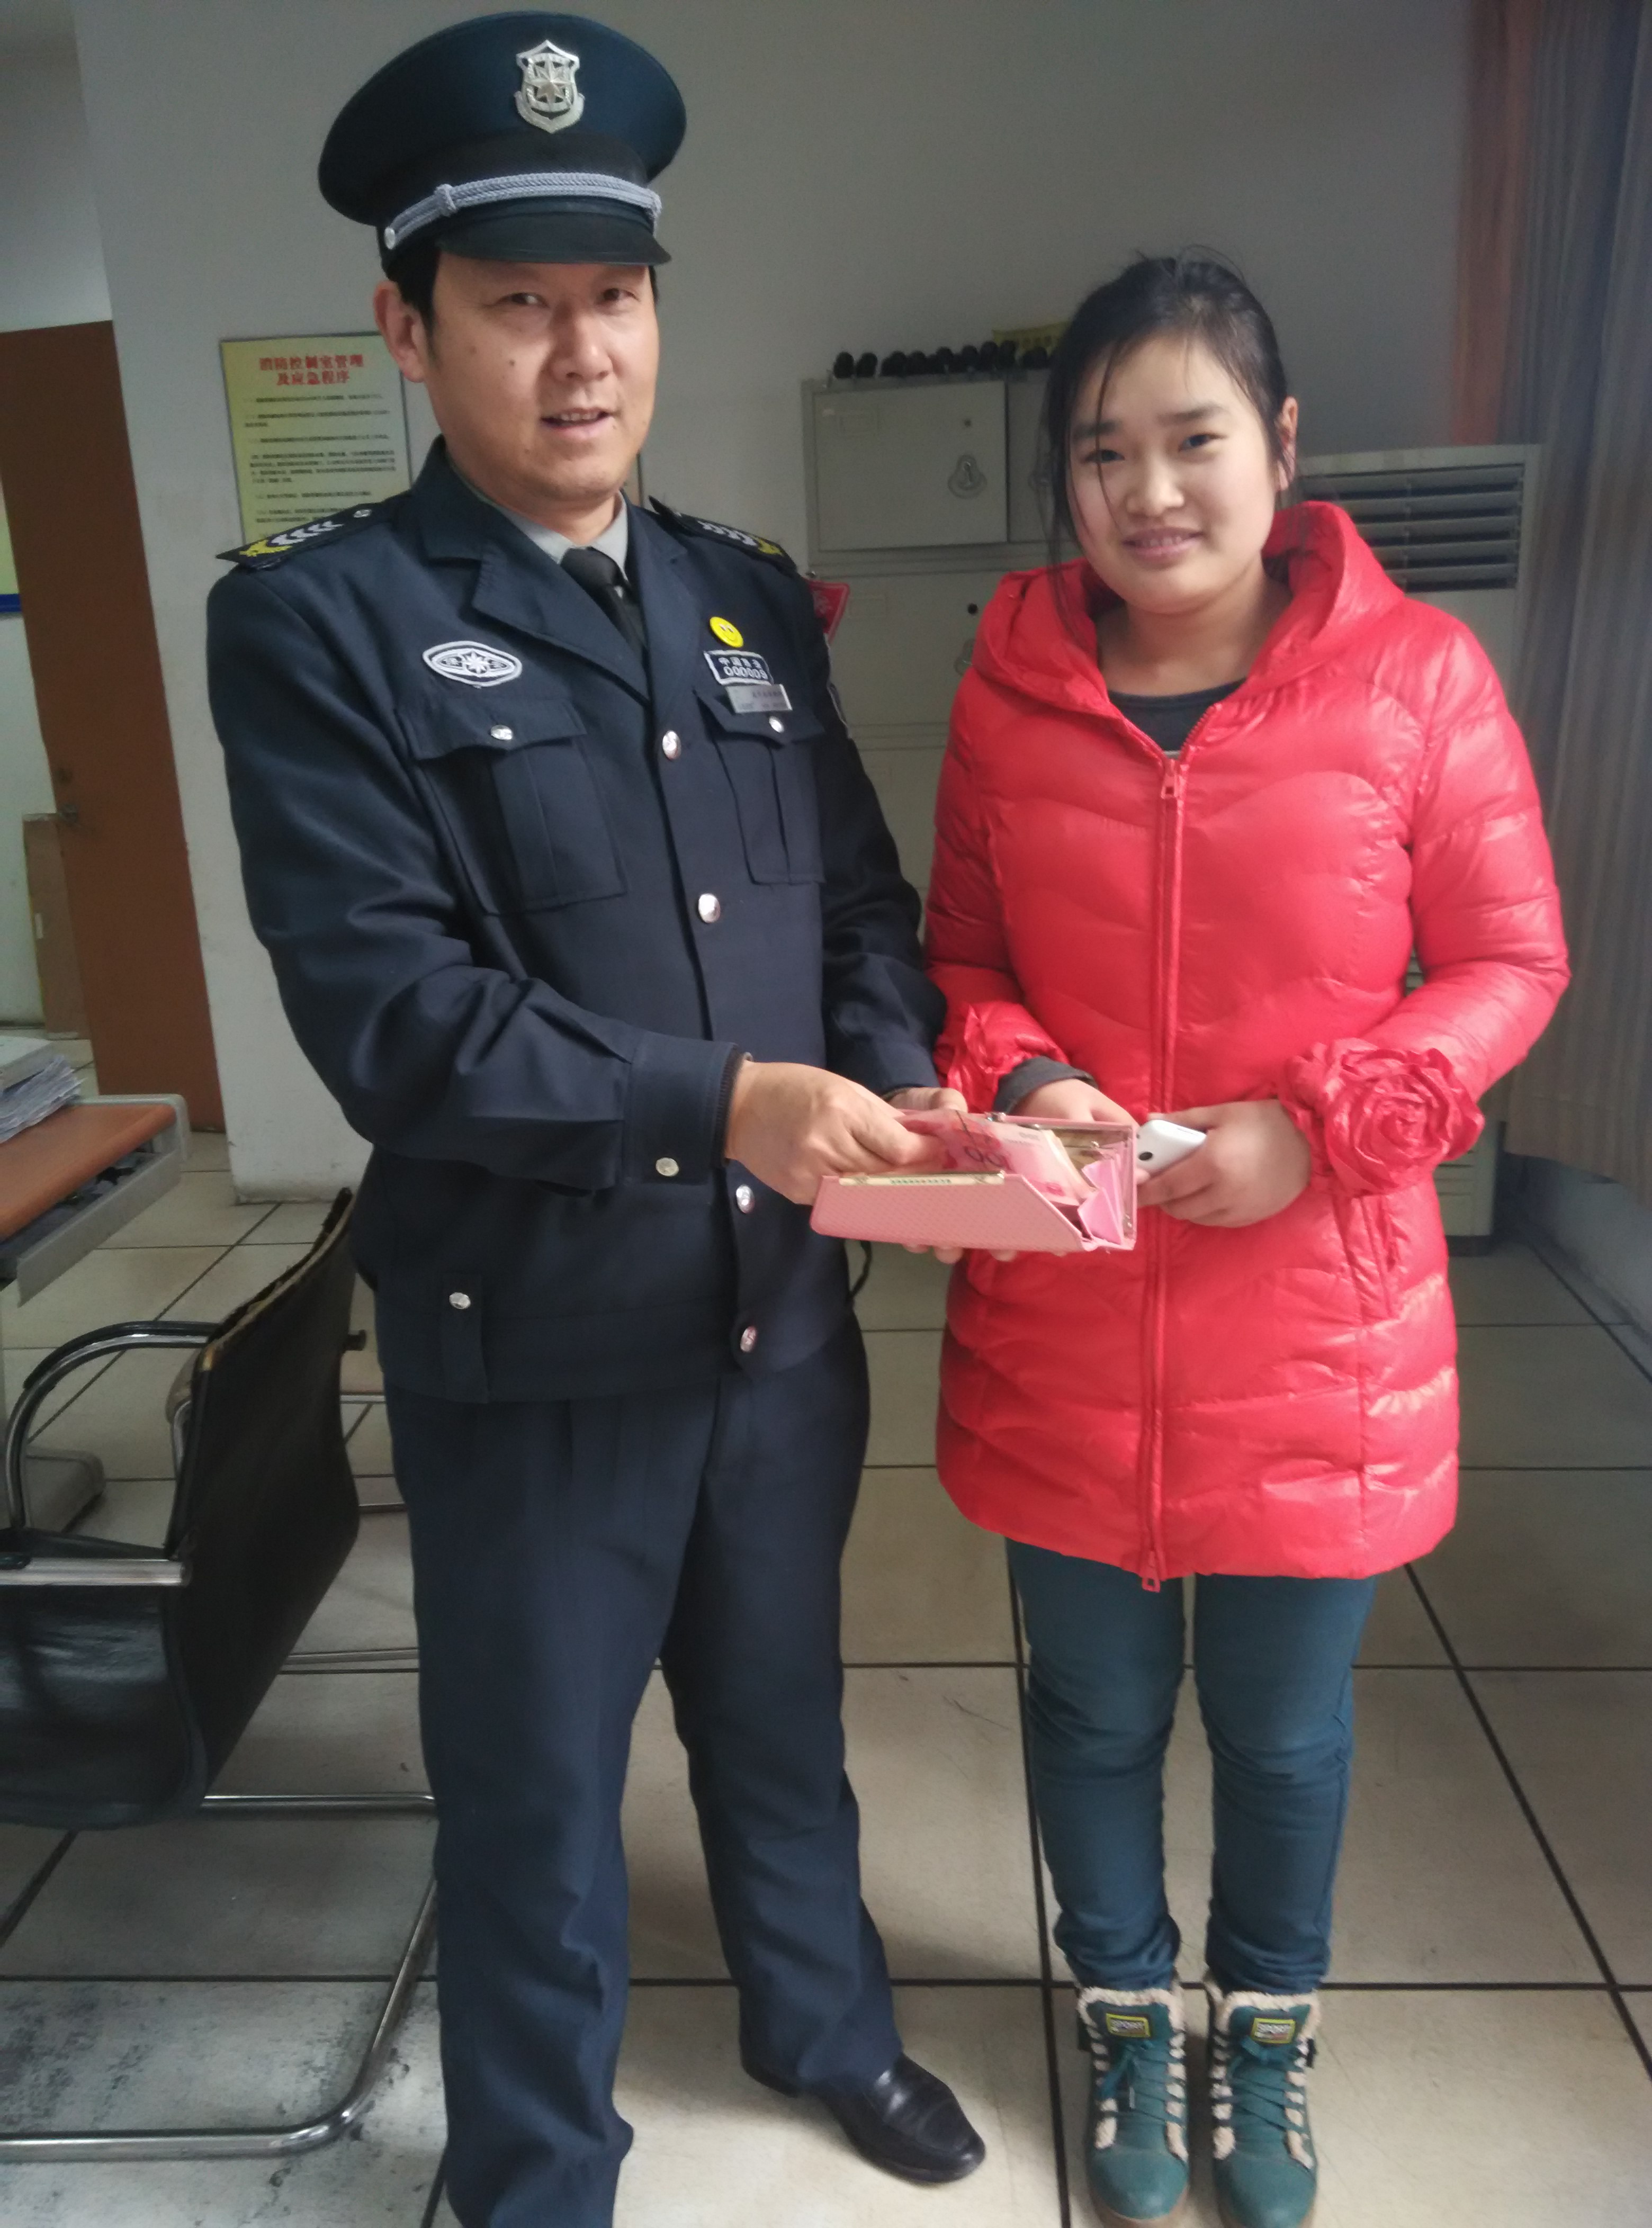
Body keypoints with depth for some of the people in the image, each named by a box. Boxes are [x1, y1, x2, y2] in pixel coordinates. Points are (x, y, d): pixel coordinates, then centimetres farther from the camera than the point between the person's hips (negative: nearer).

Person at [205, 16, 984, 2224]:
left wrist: (905, 1087, -13)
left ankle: (824, 2021, 54)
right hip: (532, 1345, -4)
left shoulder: (753, 602, 6)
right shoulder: (320, 620, -10)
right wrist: (721, 1104, -28)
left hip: (786, 1307, 5)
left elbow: (865, 898, 7)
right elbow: (384, 1006, -19)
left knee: (782, 1713, 26)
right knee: (536, 1792, 16)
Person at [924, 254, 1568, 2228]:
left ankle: (1264, 2028, 49)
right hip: (1062, 1323, 2)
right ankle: (1127, 2015, 49)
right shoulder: (1011, 688, -2)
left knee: (1282, 1732, 18)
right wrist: (1021, 1082, -14)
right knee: (1095, 1711, 18)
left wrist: (1320, 1121, -17)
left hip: (1313, 1325, -1)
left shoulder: (1417, 677, -7)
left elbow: (1509, 963, -2)